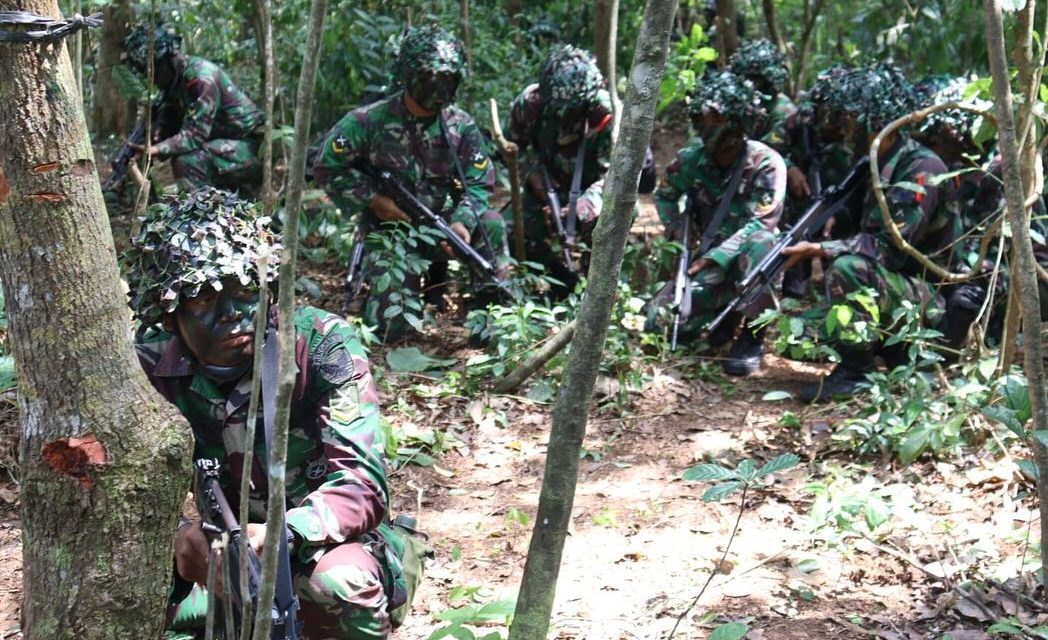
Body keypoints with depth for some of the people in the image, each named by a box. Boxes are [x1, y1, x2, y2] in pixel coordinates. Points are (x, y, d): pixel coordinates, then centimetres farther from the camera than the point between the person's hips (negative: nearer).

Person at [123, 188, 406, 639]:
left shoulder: (322, 346, -18)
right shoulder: (147, 367, -10)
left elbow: (361, 487, -25)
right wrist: (176, 534, -36)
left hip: (315, 544, -2)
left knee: (340, 585, -36)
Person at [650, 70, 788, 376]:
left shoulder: (766, 163, -17)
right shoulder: (692, 158, -3)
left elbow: (761, 224, -24)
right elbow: (664, 196, 14)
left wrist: (714, 258, -30)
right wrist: (679, 234, -4)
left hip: (750, 260, -4)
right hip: (710, 257, 4)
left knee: (760, 243, -40)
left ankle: (751, 338, -22)